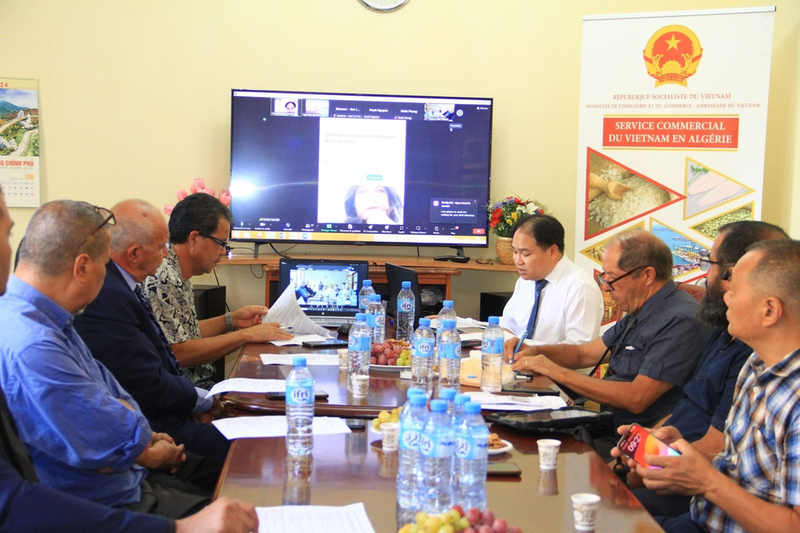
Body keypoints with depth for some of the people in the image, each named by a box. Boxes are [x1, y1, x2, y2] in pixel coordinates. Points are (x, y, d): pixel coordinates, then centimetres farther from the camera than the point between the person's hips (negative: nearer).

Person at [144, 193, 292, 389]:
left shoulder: (178, 277, 12)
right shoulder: (162, 279, -18)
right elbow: (179, 354, -22)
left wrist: (231, 320, 12)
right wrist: (246, 335, -15)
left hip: (199, 384, 9)